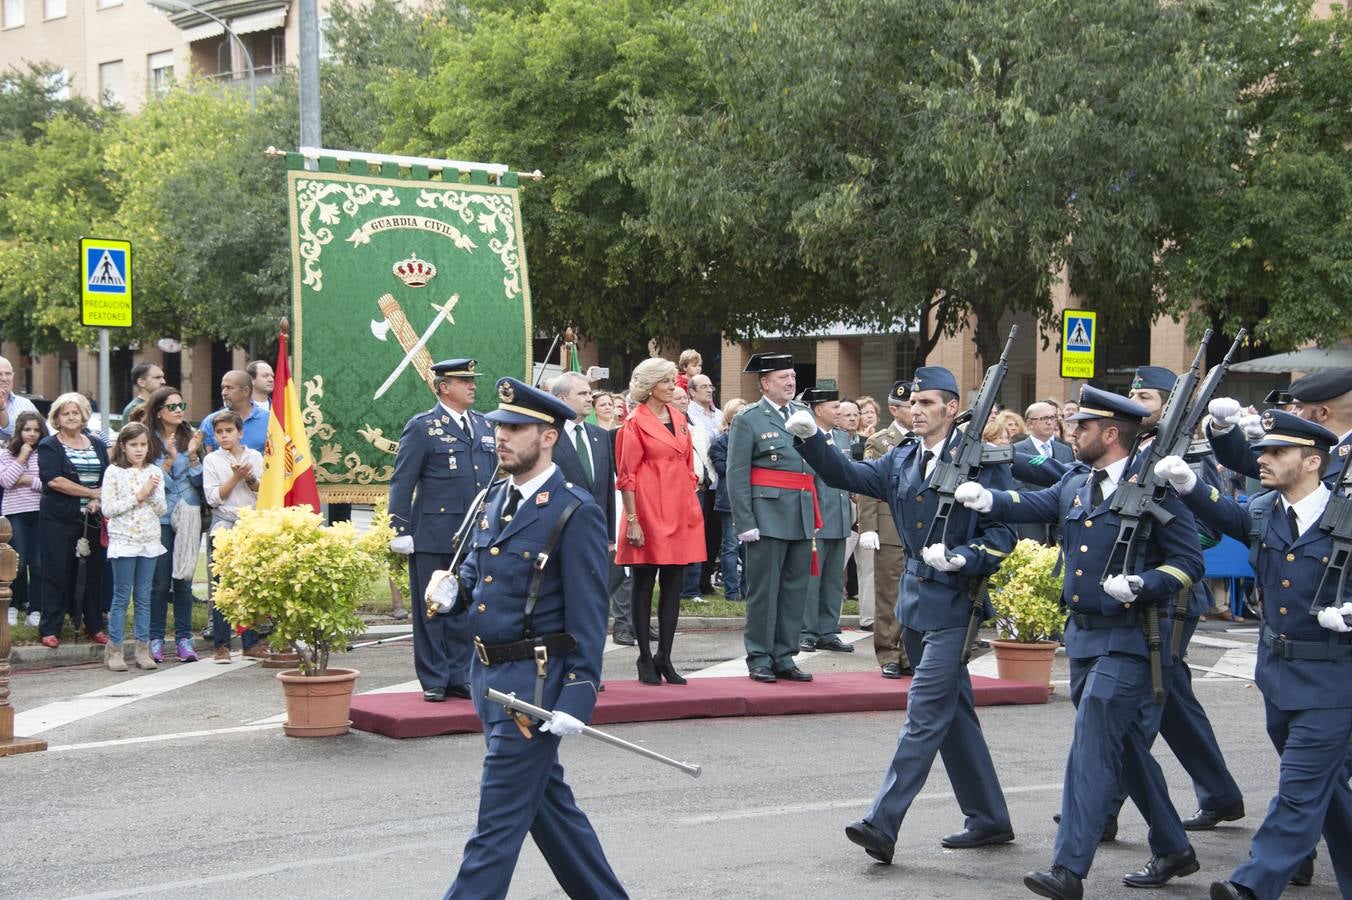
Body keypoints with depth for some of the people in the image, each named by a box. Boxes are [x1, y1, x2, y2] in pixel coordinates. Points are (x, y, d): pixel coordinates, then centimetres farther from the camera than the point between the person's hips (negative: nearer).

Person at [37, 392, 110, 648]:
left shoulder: (97, 445, 13)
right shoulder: (49, 446, 0)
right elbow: (54, 480, -14)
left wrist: (98, 502, -11)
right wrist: (92, 493, -14)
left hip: (93, 519, 4)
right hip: (59, 520, -4)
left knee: (94, 571, 5)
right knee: (58, 572, -2)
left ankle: (94, 627, 14)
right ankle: (50, 630, 2)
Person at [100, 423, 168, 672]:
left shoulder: (154, 472, 8)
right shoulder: (114, 472, -3)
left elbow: (161, 510, 6)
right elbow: (108, 509, -10)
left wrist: (152, 493, -12)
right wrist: (138, 496, -12)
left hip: (149, 541, 4)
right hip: (123, 540, -3)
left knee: (143, 598, 6)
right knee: (121, 597, -2)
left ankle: (142, 649, 10)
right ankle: (114, 649, 4)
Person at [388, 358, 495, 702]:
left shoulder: (484, 426, 13)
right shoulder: (423, 427, -4)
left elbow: (494, 478, 18)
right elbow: (401, 482, -6)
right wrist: (400, 531, -11)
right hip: (433, 537, -5)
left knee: (466, 609, 9)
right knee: (431, 609, 3)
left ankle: (459, 678, 17)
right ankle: (433, 682, 11)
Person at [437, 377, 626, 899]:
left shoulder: (576, 512, -14)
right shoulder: (496, 499, 10)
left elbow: (589, 615, -16)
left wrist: (577, 699, -21)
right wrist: (454, 589, -2)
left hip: (534, 682, -9)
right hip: (489, 674, 9)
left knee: (498, 821, -4)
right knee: (549, 805, 18)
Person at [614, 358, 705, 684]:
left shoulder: (679, 419, 13)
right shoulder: (636, 423, -5)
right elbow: (627, 476, -8)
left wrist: (692, 508, 11)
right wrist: (632, 520, -13)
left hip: (680, 511, 6)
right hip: (649, 511, -6)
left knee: (673, 585, 6)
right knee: (644, 584, 1)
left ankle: (664, 658, 12)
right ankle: (645, 659, 8)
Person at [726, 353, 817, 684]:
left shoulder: (804, 414, 14)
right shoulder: (748, 420, -3)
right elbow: (737, 475, -7)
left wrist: (816, 513, 13)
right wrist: (745, 523, -13)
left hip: (802, 516, 6)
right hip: (768, 516, -6)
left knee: (795, 589, 8)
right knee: (763, 590, -1)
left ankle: (784, 657, 16)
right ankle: (759, 659, 7)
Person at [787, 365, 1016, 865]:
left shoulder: (982, 462, -8)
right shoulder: (901, 460, 11)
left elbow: (1003, 533, -9)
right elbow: (848, 475, 2)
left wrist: (961, 558, -23)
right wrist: (811, 439, -12)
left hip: (955, 602, -8)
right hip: (917, 600, 8)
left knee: (926, 710, -11)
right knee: (953, 711, 14)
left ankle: (882, 823, -14)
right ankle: (988, 819, 25)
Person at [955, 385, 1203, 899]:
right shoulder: (1075, 485, 11)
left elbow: (1189, 562, -10)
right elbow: (1031, 506, 1)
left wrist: (1140, 585, -25)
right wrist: (986, 499, -17)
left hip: (1129, 639, -8)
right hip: (1082, 635, 8)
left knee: (1092, 746, -13)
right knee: (1126, 747, 16)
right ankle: (1173, 850, 31)